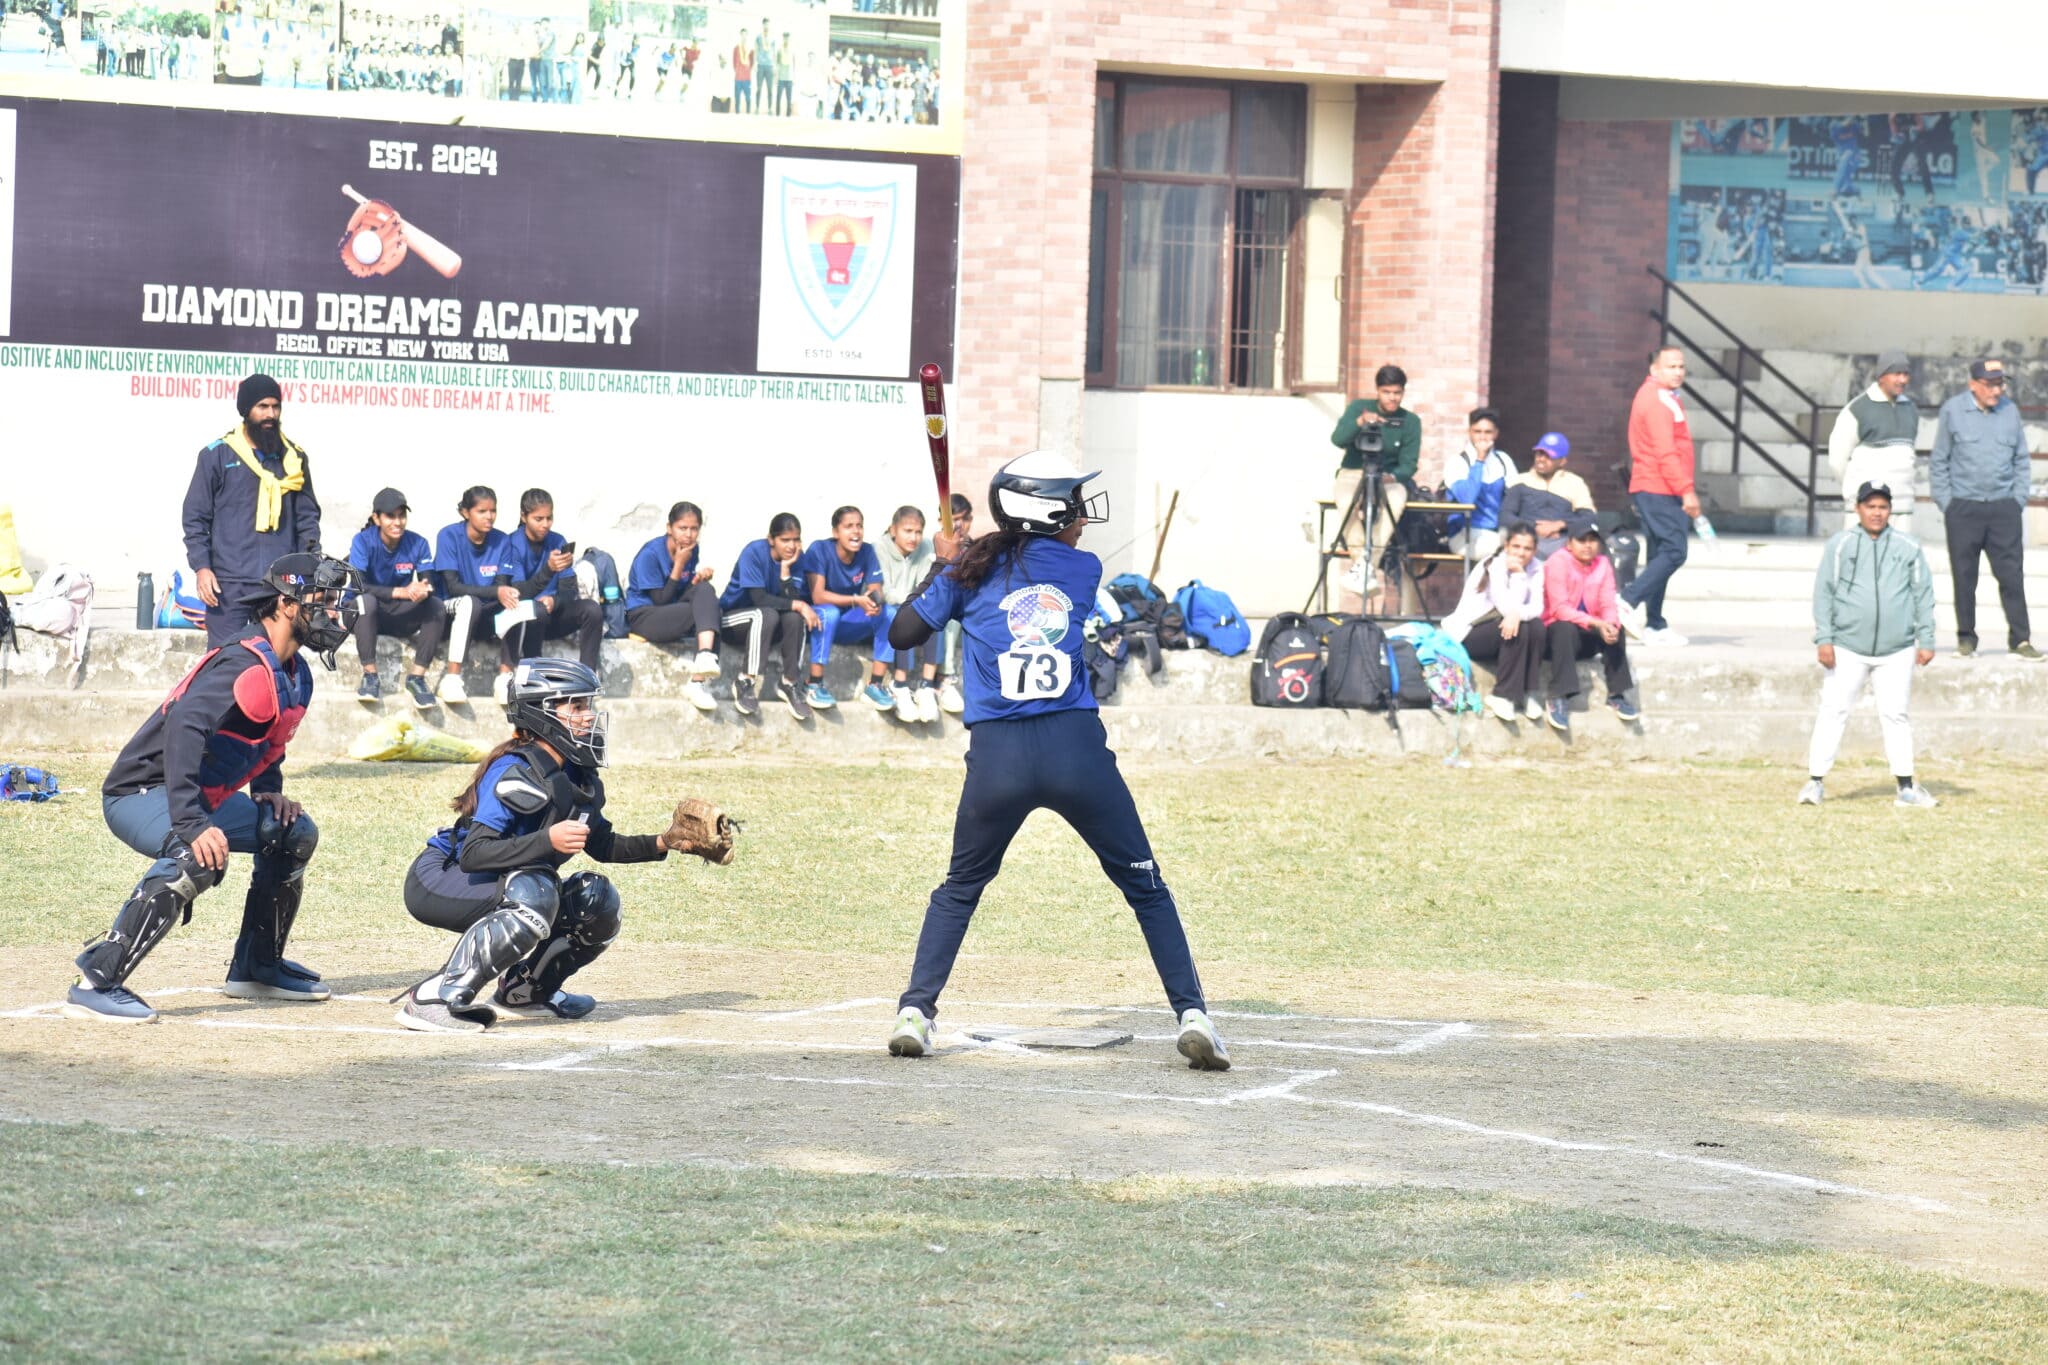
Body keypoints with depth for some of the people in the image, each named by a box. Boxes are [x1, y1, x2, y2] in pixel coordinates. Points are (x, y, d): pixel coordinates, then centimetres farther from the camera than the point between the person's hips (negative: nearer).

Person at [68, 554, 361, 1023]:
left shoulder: (296, 675, 7)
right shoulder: (246, 665, -24)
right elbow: (183, 726, -39)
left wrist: (269, 790, 6)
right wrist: (190, 824, -46)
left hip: (200, 800, 10)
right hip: (140, 794, -10)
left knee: (296, 832, 15)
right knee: (201, 857, -36)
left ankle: (257, 968, 26)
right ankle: (96, 983, -36)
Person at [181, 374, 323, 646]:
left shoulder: (294, 458, 13)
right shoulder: (217, 456, 4)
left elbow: (308, 516, 17)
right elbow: (195, 518, 4)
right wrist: (201, 567, -7)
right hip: (229, 582, -3)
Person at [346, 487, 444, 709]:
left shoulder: (417, 543, -4)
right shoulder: (363, 541, -13)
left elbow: (428, 584, -10)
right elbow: (358, 585, -25)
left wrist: (423, 590, -37)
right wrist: (401, 592, -37)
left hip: (400, 616, 3)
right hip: (366, 615, -3)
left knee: (437, 608, -23)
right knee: (367, 601, -36)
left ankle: (417, 678, -23)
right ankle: (370, 677, -31)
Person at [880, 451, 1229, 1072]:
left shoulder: (970, 572, 9)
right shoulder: (1084, 569, 9)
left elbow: (902, 633, 16)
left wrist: (942, 565, 29)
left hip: (996, 759, 1)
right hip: (1077, 748, -1)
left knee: (959, 888, 23)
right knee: (1145, 886, 12)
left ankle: (915, 1010, 12)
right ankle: (1192, 1014, 3)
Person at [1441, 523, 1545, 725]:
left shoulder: (1535, 569, 0)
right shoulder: (1494, 566, -17)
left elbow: (1537, 608, -15)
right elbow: (1508, 608, -26)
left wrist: (1518, 614, -35)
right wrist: (1519, 574, -26)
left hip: (1500, 634, 6)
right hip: (1468, 634, -5)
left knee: (1537, 626, -24)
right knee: (1517, 630, -32)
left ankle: (1527, 693, -16)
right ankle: (1502, 696, -23)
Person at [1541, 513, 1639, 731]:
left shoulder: (1603, 564, 4)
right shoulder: (1558, 562, -14)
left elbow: (1608, 605, -4)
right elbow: (1560, 609, -22)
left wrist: (1610, 624, -29)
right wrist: (1595, 624, -34)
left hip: (1588, 637, 5)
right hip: (1555, 632, -5)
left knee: (1614, 630, -22)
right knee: (1566, 629, -36)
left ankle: (1616, 695, -14)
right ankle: (1559, 699, -38)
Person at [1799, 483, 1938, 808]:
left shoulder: (1909, 548, 5)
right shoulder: (1839, 545, 1)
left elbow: (1924, 595, 9)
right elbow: (1823, 593, 1)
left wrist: (1926, 640, 4)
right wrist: (1824, 638, -6)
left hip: (1897, 651, 1)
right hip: (1847, 649, -1)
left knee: (1895, 715, 6)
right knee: (1833, 711, -3)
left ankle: (1907, 787, 11)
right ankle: (1815, 782, 1)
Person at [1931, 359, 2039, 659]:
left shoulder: (2010, 410, 7)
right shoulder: (1953, 410, 1)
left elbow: (2022, 460, 15)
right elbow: (1939, 463, 5)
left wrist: (2018, 500, 6)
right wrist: (1946, 504, -1)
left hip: (2004, 509, 1)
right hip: (1964, 508, -1)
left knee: (2012, 575, -4)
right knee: (1964, 578, 3)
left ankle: (2020, 639, -2)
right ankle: (1966, 637, 13)